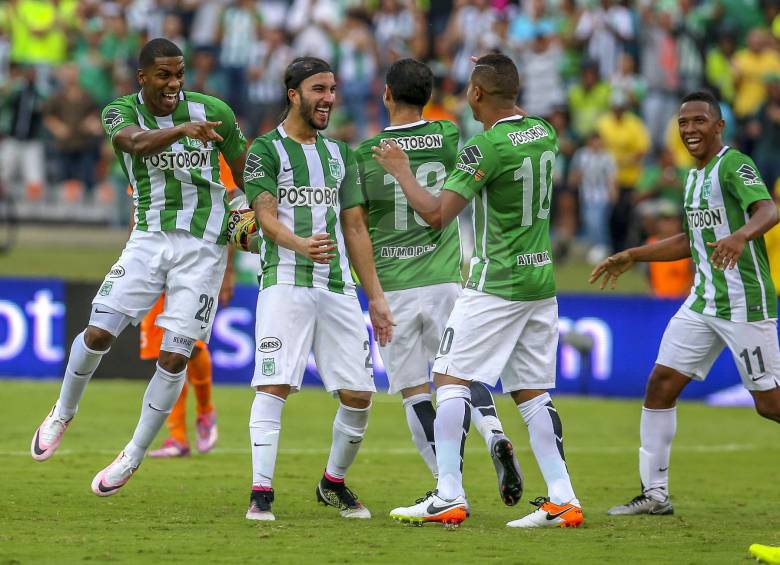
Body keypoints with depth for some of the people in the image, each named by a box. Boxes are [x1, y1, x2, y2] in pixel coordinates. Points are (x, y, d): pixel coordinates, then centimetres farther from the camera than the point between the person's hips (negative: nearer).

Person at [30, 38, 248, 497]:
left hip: (202, 247, -1)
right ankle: (63, 414, 21)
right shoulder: (121, 112, -4)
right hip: (150, 239, 1)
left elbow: (246, 173, 12)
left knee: (175, 357, -6)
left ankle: (134, 457, 10)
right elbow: (136, 142, -30)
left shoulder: (213, 112, -3)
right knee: (98, 333, -9)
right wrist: (183, 130, -47)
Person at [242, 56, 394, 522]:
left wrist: (376, 296, 15)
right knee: (275, 386, -15)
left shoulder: (339, 153, 19)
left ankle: (334, 484, 22)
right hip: (285, 285, -5)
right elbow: (266, 216, -10)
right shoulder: (266, 150, 2)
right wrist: (300, 244, -31)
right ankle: (261, 493, -13)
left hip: (339, 288, 5)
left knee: (358, 395, 1)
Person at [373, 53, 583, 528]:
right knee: (533, 392, 10)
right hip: (542, 281, 7)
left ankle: (449, 497, -7)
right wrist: (502, 80, 40)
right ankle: (562, 499, 4)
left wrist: (401, 170, -6)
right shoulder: (544, 134, 6)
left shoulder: (485, 147, -17)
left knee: (452, 378, -1)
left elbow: (437, 213, -19)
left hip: (497, 284, -7)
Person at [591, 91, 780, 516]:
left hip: (745, 303, -9)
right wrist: (632, 256, 27)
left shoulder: (734, 165, -12)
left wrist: (741, 235, -51)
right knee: (660, 385, 3)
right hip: (702, 302, 9)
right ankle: (655, 493, 8)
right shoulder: (694, 176, 15)